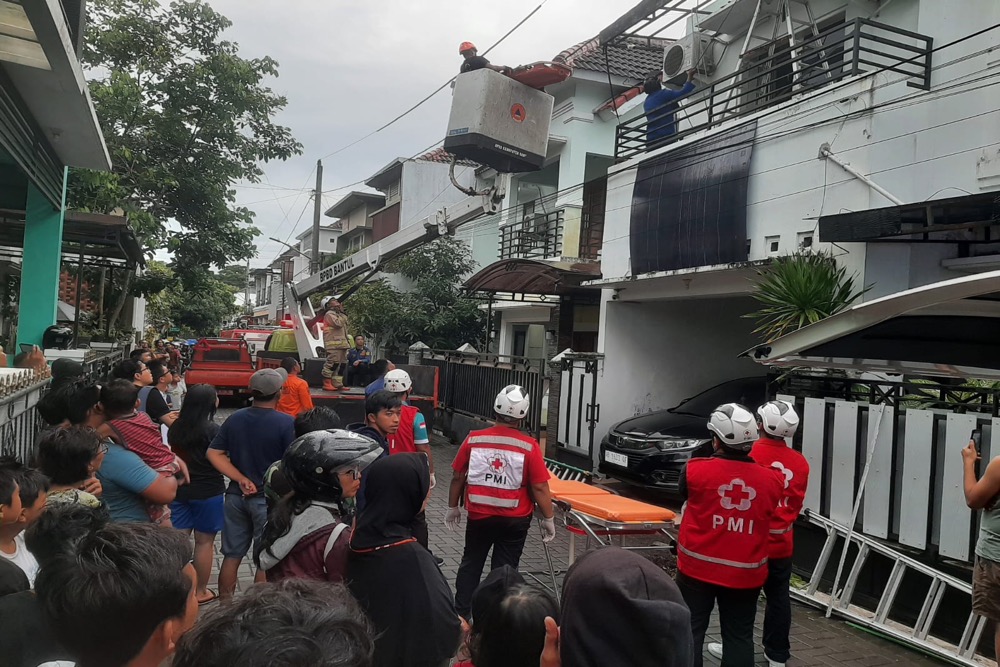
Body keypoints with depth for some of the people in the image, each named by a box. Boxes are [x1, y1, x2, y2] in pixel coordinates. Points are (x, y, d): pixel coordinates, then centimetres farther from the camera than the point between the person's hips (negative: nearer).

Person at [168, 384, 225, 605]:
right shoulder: (212, 429, -16)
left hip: (179, 489, 5)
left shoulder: (175, 428, 2)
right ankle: (200, 592, 17)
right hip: (207, 491, -5)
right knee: (204, 542, 7)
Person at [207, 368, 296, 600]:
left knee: (232, 556, 16)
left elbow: (213, 453, -1)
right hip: (269, 499, -5)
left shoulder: (235, 419, 2)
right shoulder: (286, 423, -15)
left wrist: (241, 480, -5)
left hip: (236, 496, 5)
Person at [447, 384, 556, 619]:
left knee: (470, 564, 19)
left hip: (479, 516, 2)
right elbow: (539, 488, -12)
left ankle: (460, 614, 26)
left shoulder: (474, 439, -8)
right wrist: (548, 518, 1)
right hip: (514, 519, -2)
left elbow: (458, 478, 0)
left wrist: (453, 507, 14)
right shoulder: (529, 446, -14)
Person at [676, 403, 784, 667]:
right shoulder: (772, 479, -8)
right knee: (739, 637, 14)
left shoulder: (695, 470, -15)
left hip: (698, 568, -2)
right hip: (745, 574, 2)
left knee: (690, 631, 11)